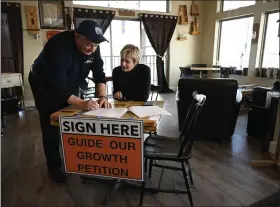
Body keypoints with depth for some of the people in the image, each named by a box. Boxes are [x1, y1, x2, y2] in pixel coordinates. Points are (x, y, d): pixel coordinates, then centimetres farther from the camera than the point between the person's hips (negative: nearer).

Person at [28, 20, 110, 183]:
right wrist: (81, 103, -50)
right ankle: (54, 166, 13)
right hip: (45, 85, -5)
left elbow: (99, 73, -14)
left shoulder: (93, 48, -17)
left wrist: (102, 96, -30)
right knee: (51, 127, -3)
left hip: (69, 85, 6)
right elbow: (57, 85, -41)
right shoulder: (59, 46, -37)